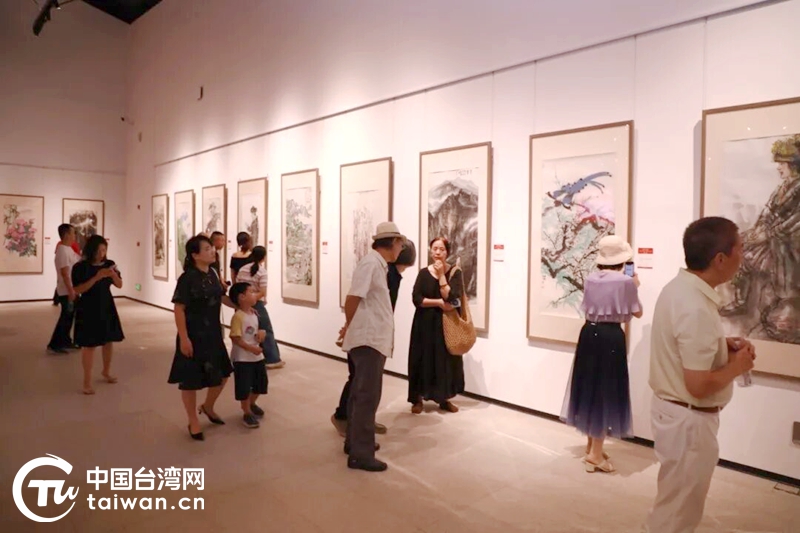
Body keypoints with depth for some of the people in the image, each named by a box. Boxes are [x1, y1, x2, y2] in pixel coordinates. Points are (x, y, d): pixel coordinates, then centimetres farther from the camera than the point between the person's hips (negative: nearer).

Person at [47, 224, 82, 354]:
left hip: (72, 290, 10)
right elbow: (65, 273, -23)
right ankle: (53, 345, 2)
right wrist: (70, 291, -25)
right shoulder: (63, 251, -19)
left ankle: (65, 342, 26)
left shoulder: (69, 249, 11)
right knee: (65, 318, -4)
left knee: (69, 317, 16)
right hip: (67, 291, -10)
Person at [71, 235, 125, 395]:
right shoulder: (80, 267, -11)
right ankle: (87, 382, 6)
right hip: (88, 309, -5)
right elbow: (77, 290, -18)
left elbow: (119, 285, 4)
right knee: (89, 344, -3)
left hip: (107, 307, 5)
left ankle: (106, 372, 35)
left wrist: (113, 274, -17)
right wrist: (97, 277, -25)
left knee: (109, 340, 13)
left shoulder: (109, 264, 1)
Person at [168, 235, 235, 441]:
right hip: (194, 336, -7)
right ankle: (193, 422, 24)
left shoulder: (212, 273, 4)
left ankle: (207, 407, 42)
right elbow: (179, 309, -18)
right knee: (191, 380, 6)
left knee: (221, 375, 17)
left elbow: (222, 297, 18)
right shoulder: (187, 278, -17)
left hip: (213, 334, 8)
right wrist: (183, 338, -20)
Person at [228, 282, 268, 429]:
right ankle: (247, 413, 17)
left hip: (257, 356, 8)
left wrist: (261, 333, -3)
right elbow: (235, 338, -23)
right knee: (244, 387, 1)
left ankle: (251, 404, 42)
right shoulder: (238, 317, -20)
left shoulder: (254, 314, 6)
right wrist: (251, 348, -26)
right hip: (242, 358, -8)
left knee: (260, 383, 18)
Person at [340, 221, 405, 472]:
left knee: (361, 393, 18)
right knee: (368, 396, -4)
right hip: (368, 340, -10)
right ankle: (360, 454, 4)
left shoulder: (379, 265, 14)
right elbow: (352, 299, -21)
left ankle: (355, 441, 31)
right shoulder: (371, 263, -17)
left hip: (373, 339, 10)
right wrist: (349, 327, -5)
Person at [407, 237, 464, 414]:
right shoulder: (424, 273, 0)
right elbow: (417, 300, -10)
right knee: (423, 359, 3)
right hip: (426, 323, 0)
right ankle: (418, 398, 15)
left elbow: (451, 298, -16)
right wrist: (439, 302, -17)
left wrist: (441, 275, -14)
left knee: (445, 360, 6)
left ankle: (444, 399, 22)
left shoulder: (455, 273, -2)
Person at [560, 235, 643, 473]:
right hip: (611, 337, -5)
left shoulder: (591, 279, 3)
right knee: (606, 391, 4)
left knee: (590, 387, 16)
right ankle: (595, 453, 9)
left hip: (589, 333, 5)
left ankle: (591, 445, 30)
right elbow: (637, 313, 2)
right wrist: (635, 286, 14)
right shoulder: (626, 281, -10)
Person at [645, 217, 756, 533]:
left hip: (671, 409, 9)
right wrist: (737, 365, -11)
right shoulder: (697, 309, -28)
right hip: (688, 420, -9)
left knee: (675, 504, 27)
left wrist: (723, 346, 3)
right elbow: (699, 385, -27)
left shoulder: (679, 288, 1)